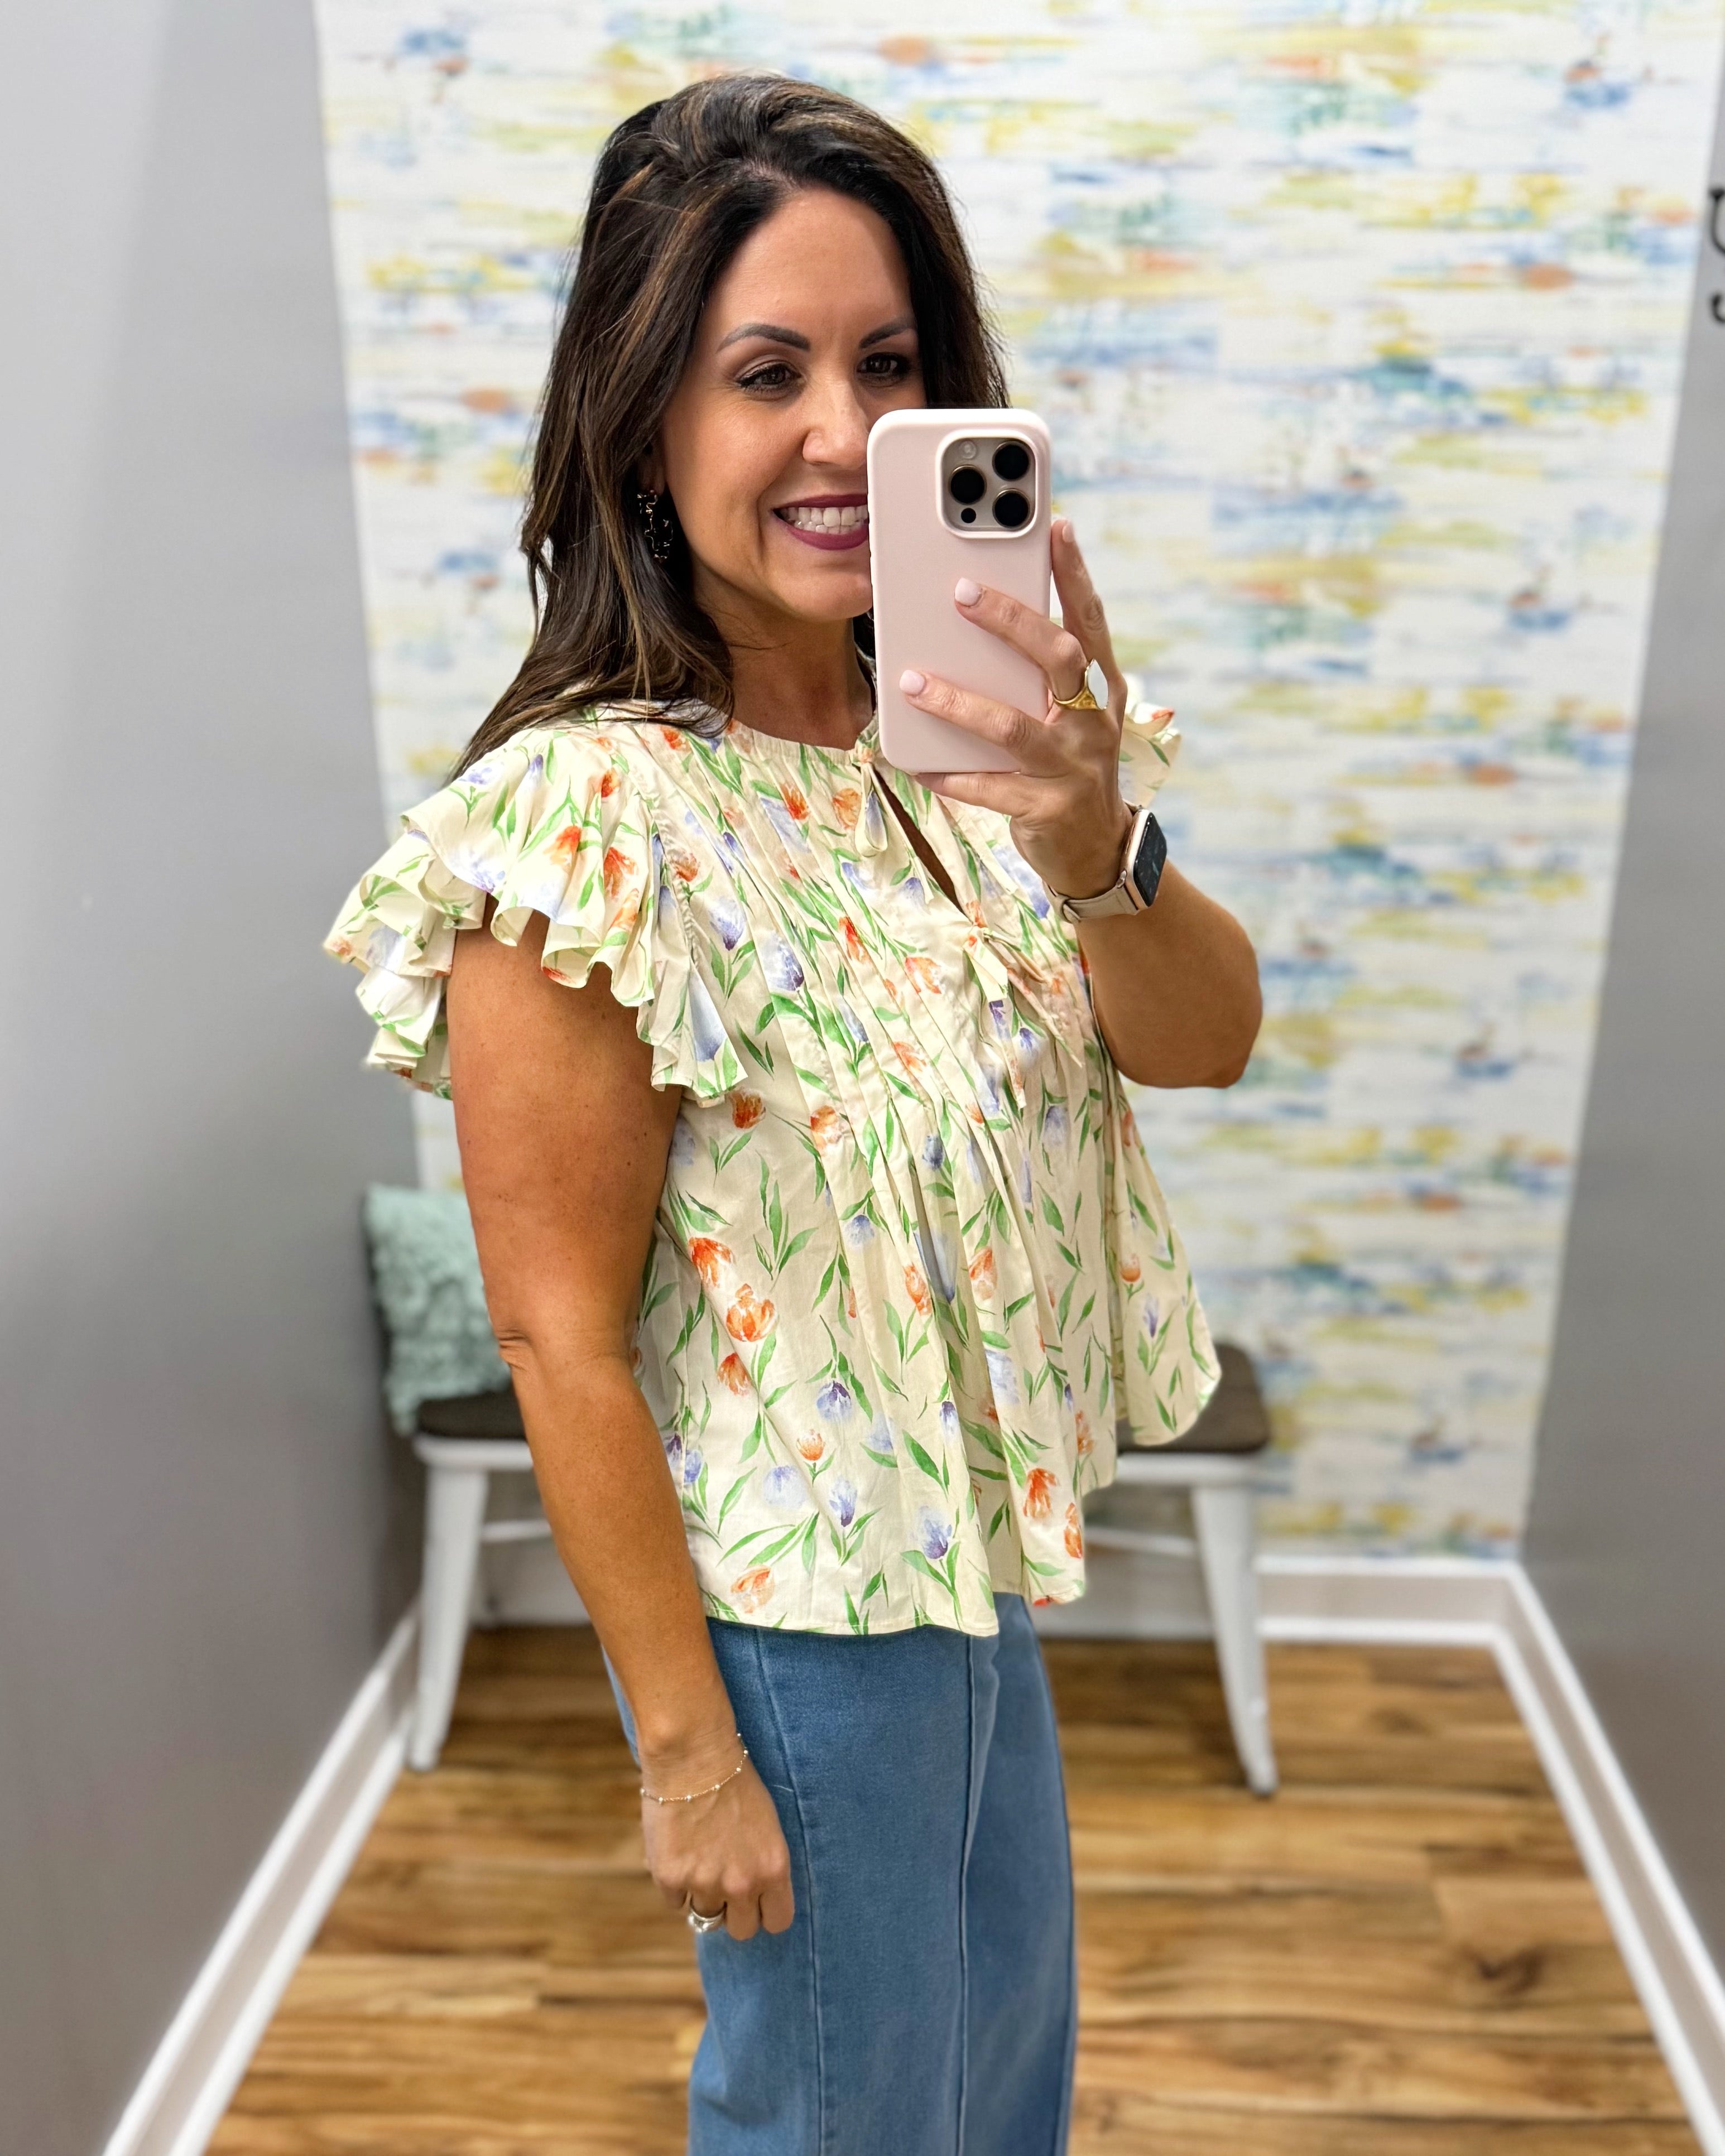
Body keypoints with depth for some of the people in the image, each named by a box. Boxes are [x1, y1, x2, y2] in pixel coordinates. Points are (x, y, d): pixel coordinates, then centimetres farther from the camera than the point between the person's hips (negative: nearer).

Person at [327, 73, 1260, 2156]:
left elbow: (1207, 1040, -11)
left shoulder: (948, 730, -3)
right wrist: (686, 1745, -14)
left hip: (979, 1553, 7)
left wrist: (1096, 847, -33)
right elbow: (557, 1327, -22)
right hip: (791, 1604, -7)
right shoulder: (587, 813, -26)